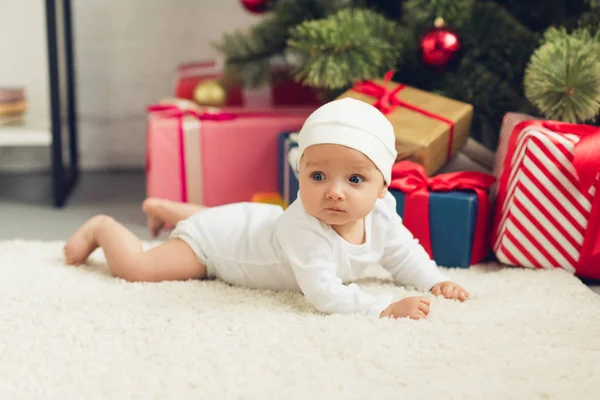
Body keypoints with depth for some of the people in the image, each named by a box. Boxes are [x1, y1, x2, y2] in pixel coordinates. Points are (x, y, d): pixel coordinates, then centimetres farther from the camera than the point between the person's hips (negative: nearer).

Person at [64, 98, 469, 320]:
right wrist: (386, 307, -56)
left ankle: (163, 208, 62)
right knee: (134, 267, -9)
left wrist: (436, 281, -17)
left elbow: (403, 253, -4)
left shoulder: (382, 214, -23)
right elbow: (325, 295, -53)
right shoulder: (304, 230, -47)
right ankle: (102, 227, 21)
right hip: (217, 238, -7)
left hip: (253, 221, 8)